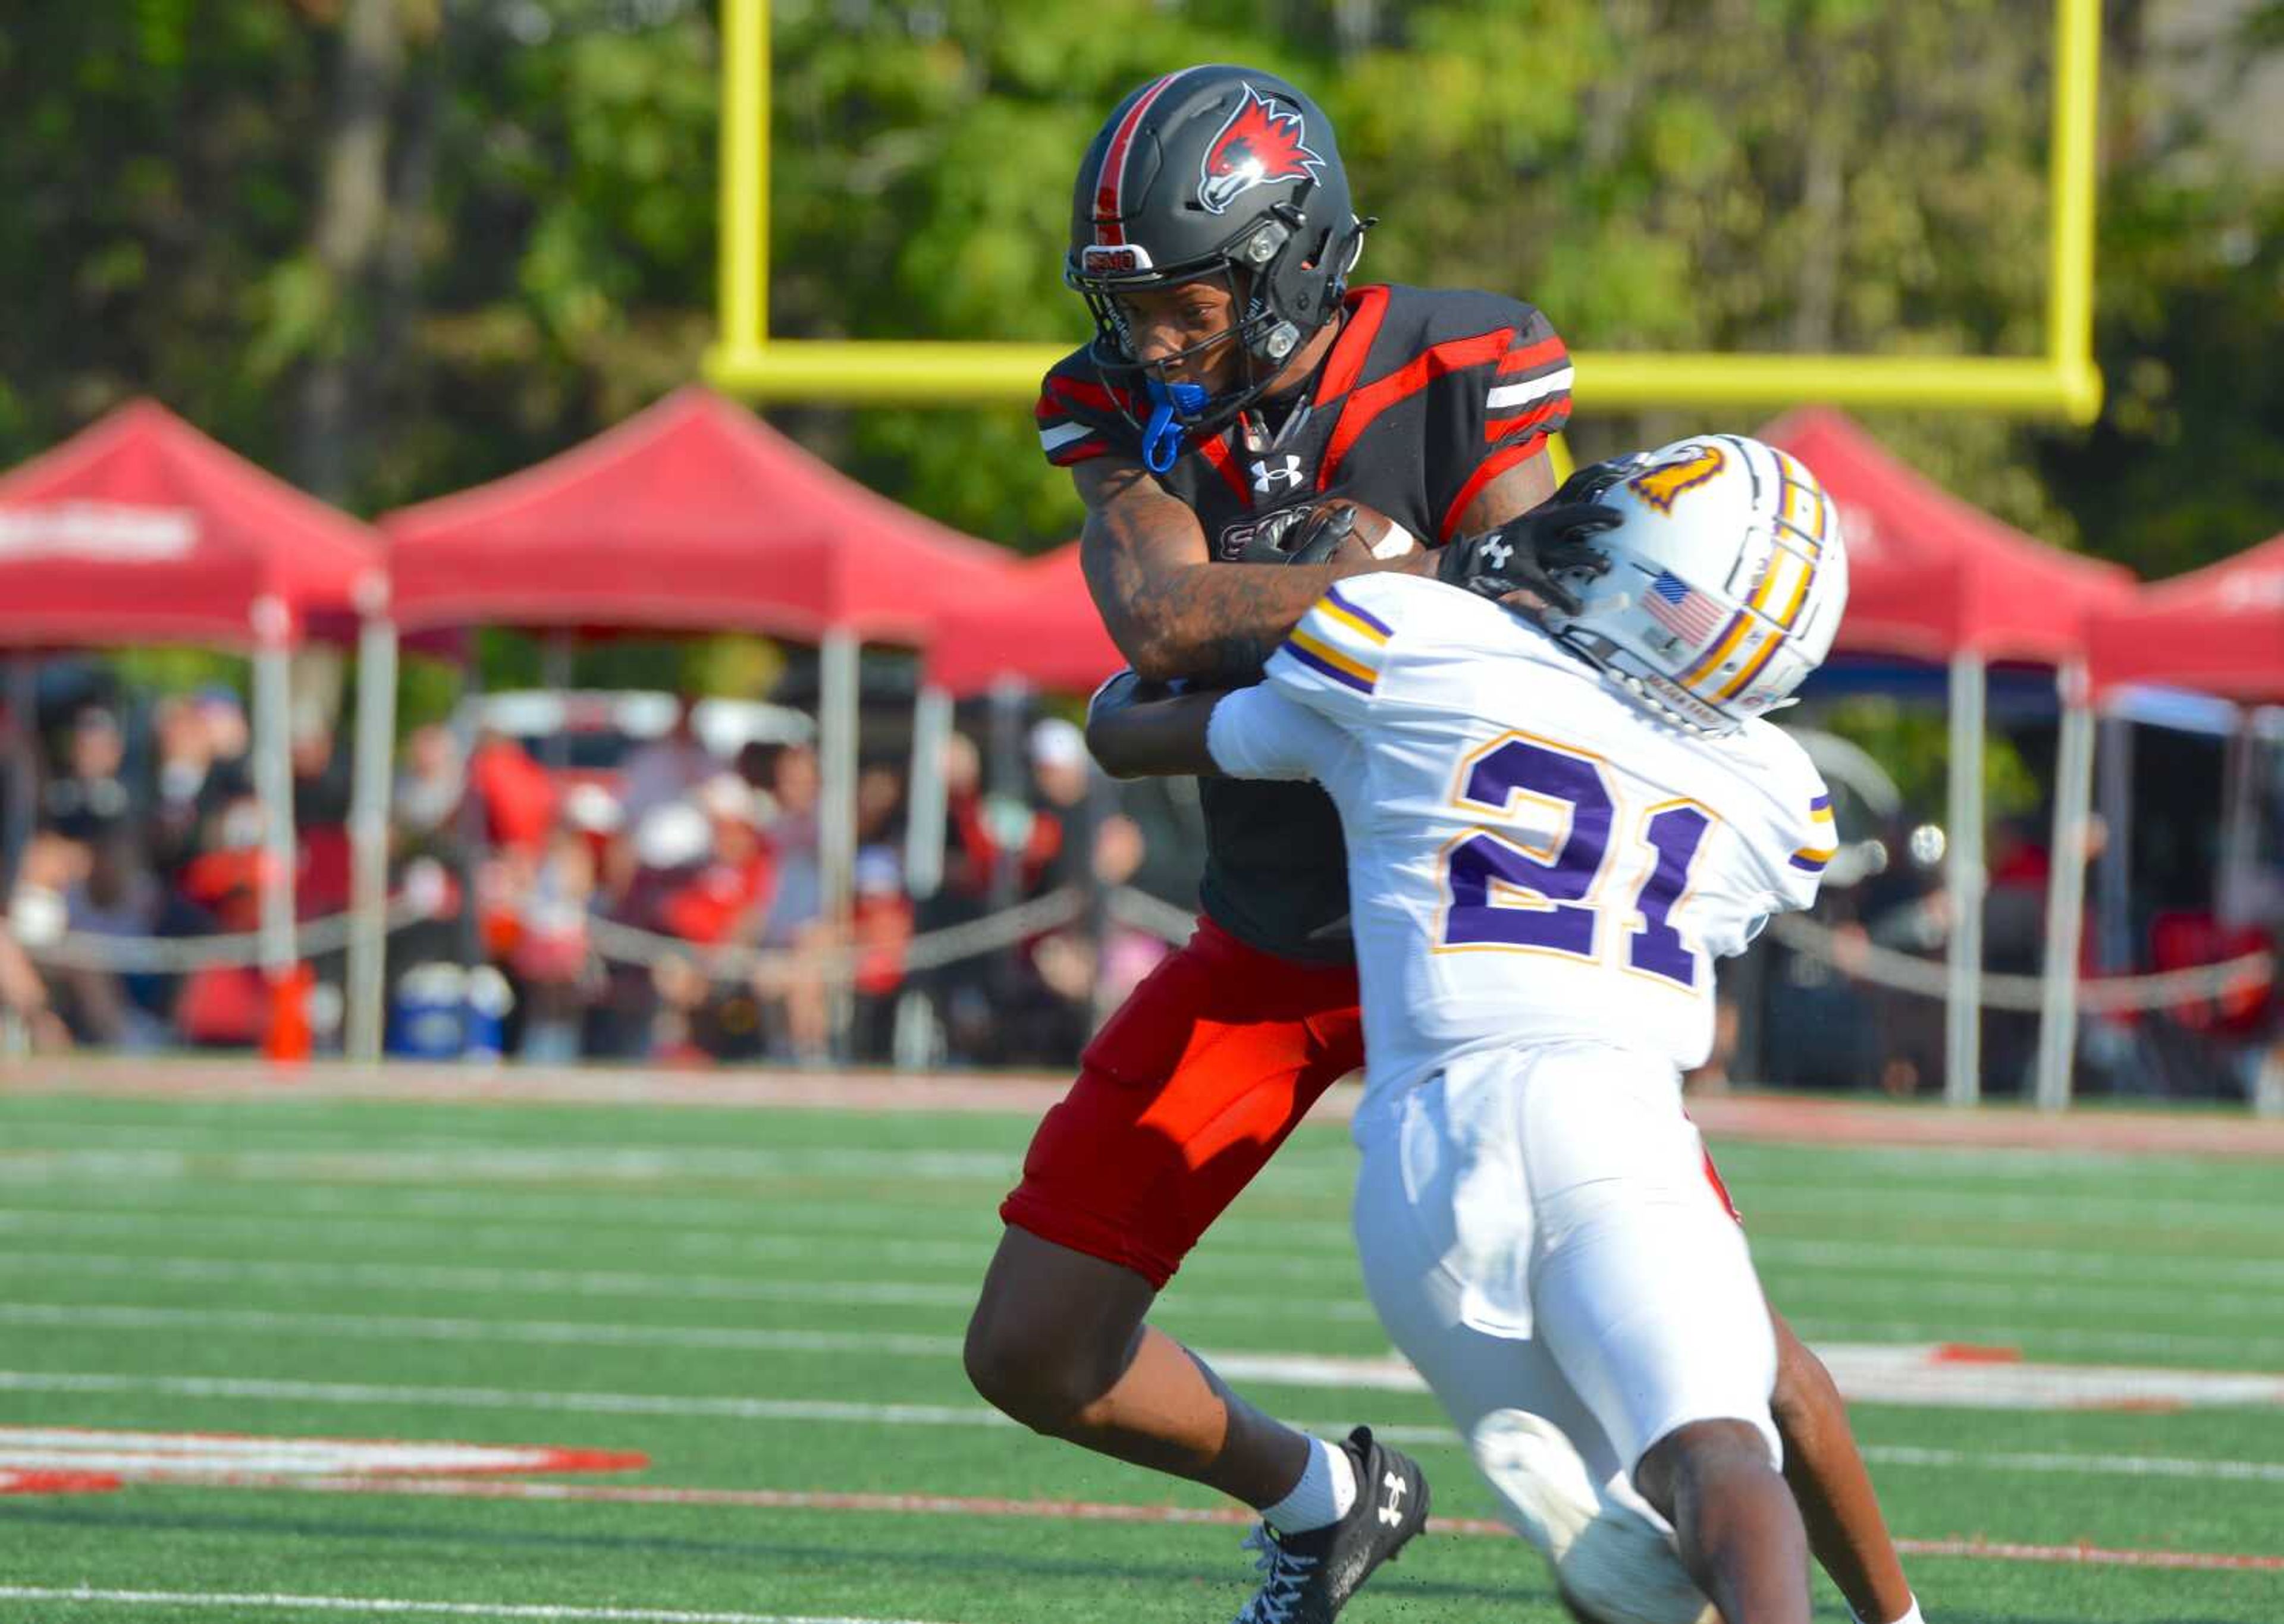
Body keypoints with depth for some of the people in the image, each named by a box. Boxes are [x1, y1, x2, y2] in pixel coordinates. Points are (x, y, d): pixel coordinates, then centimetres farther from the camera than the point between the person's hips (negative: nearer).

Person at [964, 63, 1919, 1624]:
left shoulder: (1459, 382, -18)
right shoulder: (1133, 414, -10)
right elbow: (1159, 618, -30)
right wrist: (1449, 569, -38)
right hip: (1267, 955, 3)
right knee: (1033, 1352, -1)